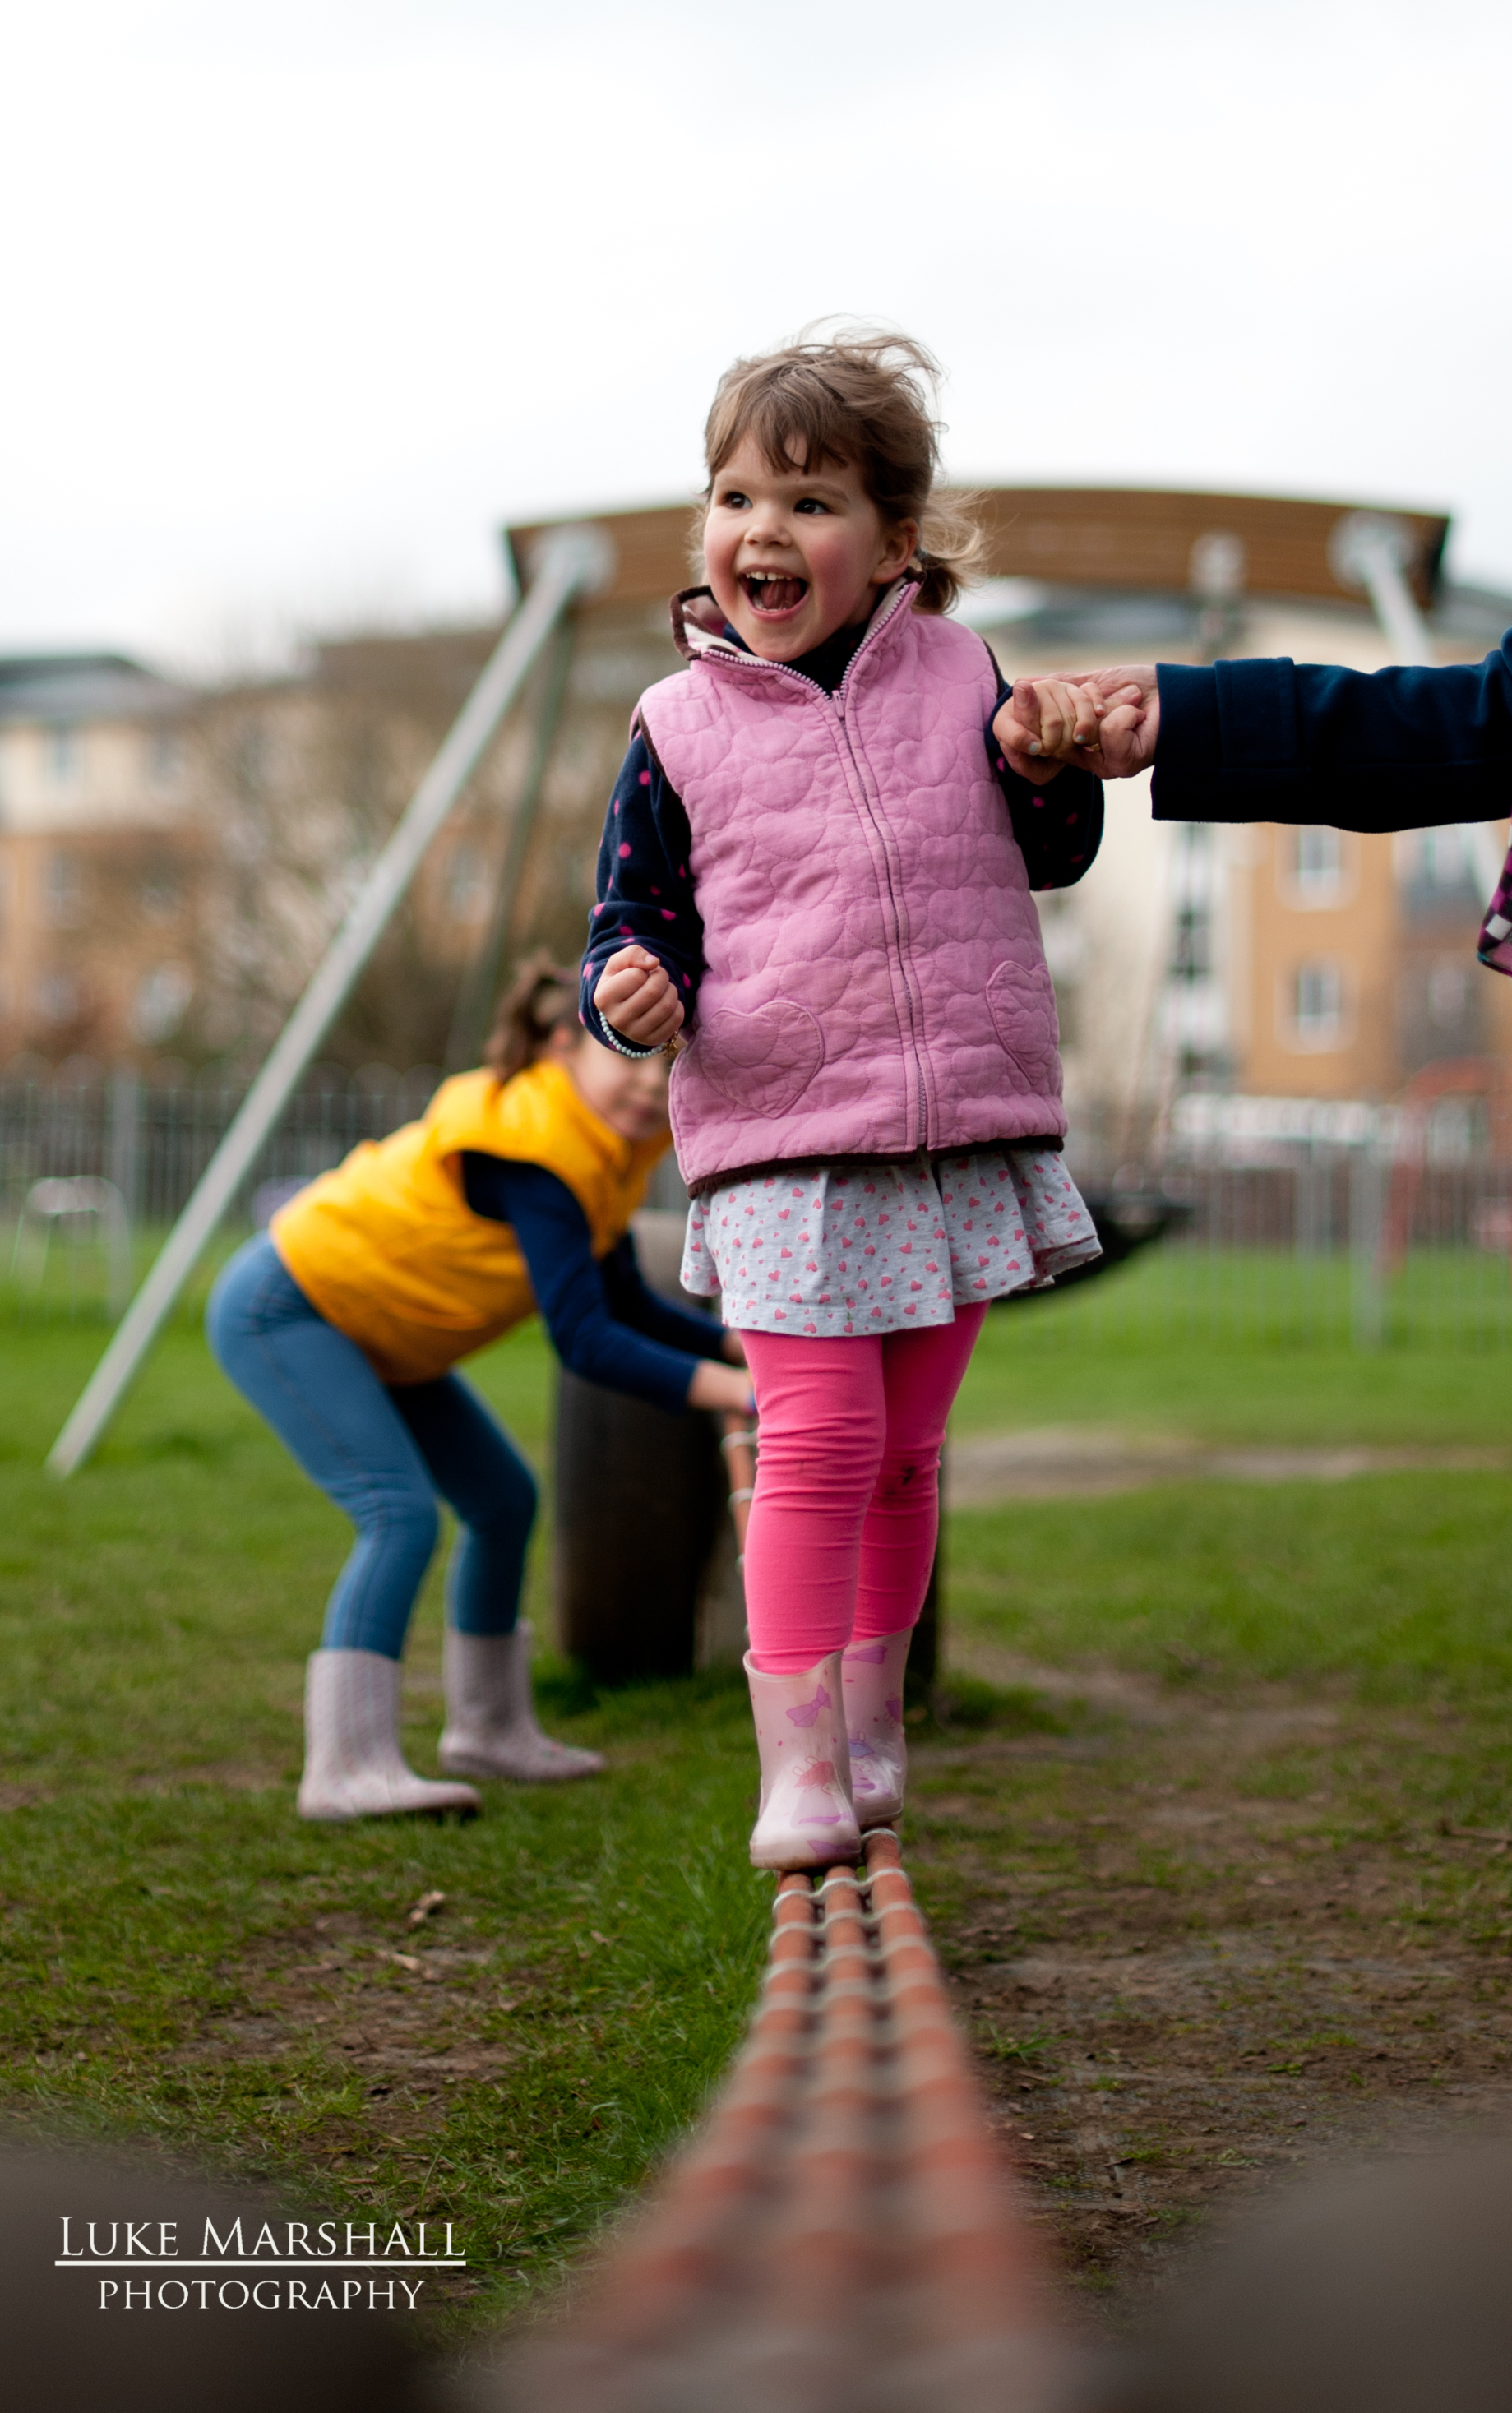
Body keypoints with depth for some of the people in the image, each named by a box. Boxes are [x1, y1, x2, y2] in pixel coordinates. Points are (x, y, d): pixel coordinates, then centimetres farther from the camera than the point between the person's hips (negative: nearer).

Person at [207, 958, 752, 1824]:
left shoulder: (610, 1148, -1)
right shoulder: (529, 1149, -31)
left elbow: (628, 1307, 8)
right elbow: (583, 1341, -37)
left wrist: (739, 1344, -6)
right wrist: (734, 1391, -42)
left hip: (364, 1330, 10)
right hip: (280, 1311, -10)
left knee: (506, 1500, 14)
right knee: (402, 1514, -24)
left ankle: (489, 1730, 29)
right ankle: (347, 1767, -24)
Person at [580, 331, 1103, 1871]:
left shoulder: (957, 677, 6)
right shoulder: (678, 730, 0)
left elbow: (1056, 855, 13)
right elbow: (633, 919, 3)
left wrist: (1051, 764, -8)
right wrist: (630, 992, -19)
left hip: (964, 1129, 3)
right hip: (780, 1147, -3)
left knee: (903, 1453, 13)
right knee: (818, 1438, -12)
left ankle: (870, 1713, 29)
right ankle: (795, 1759, -5)